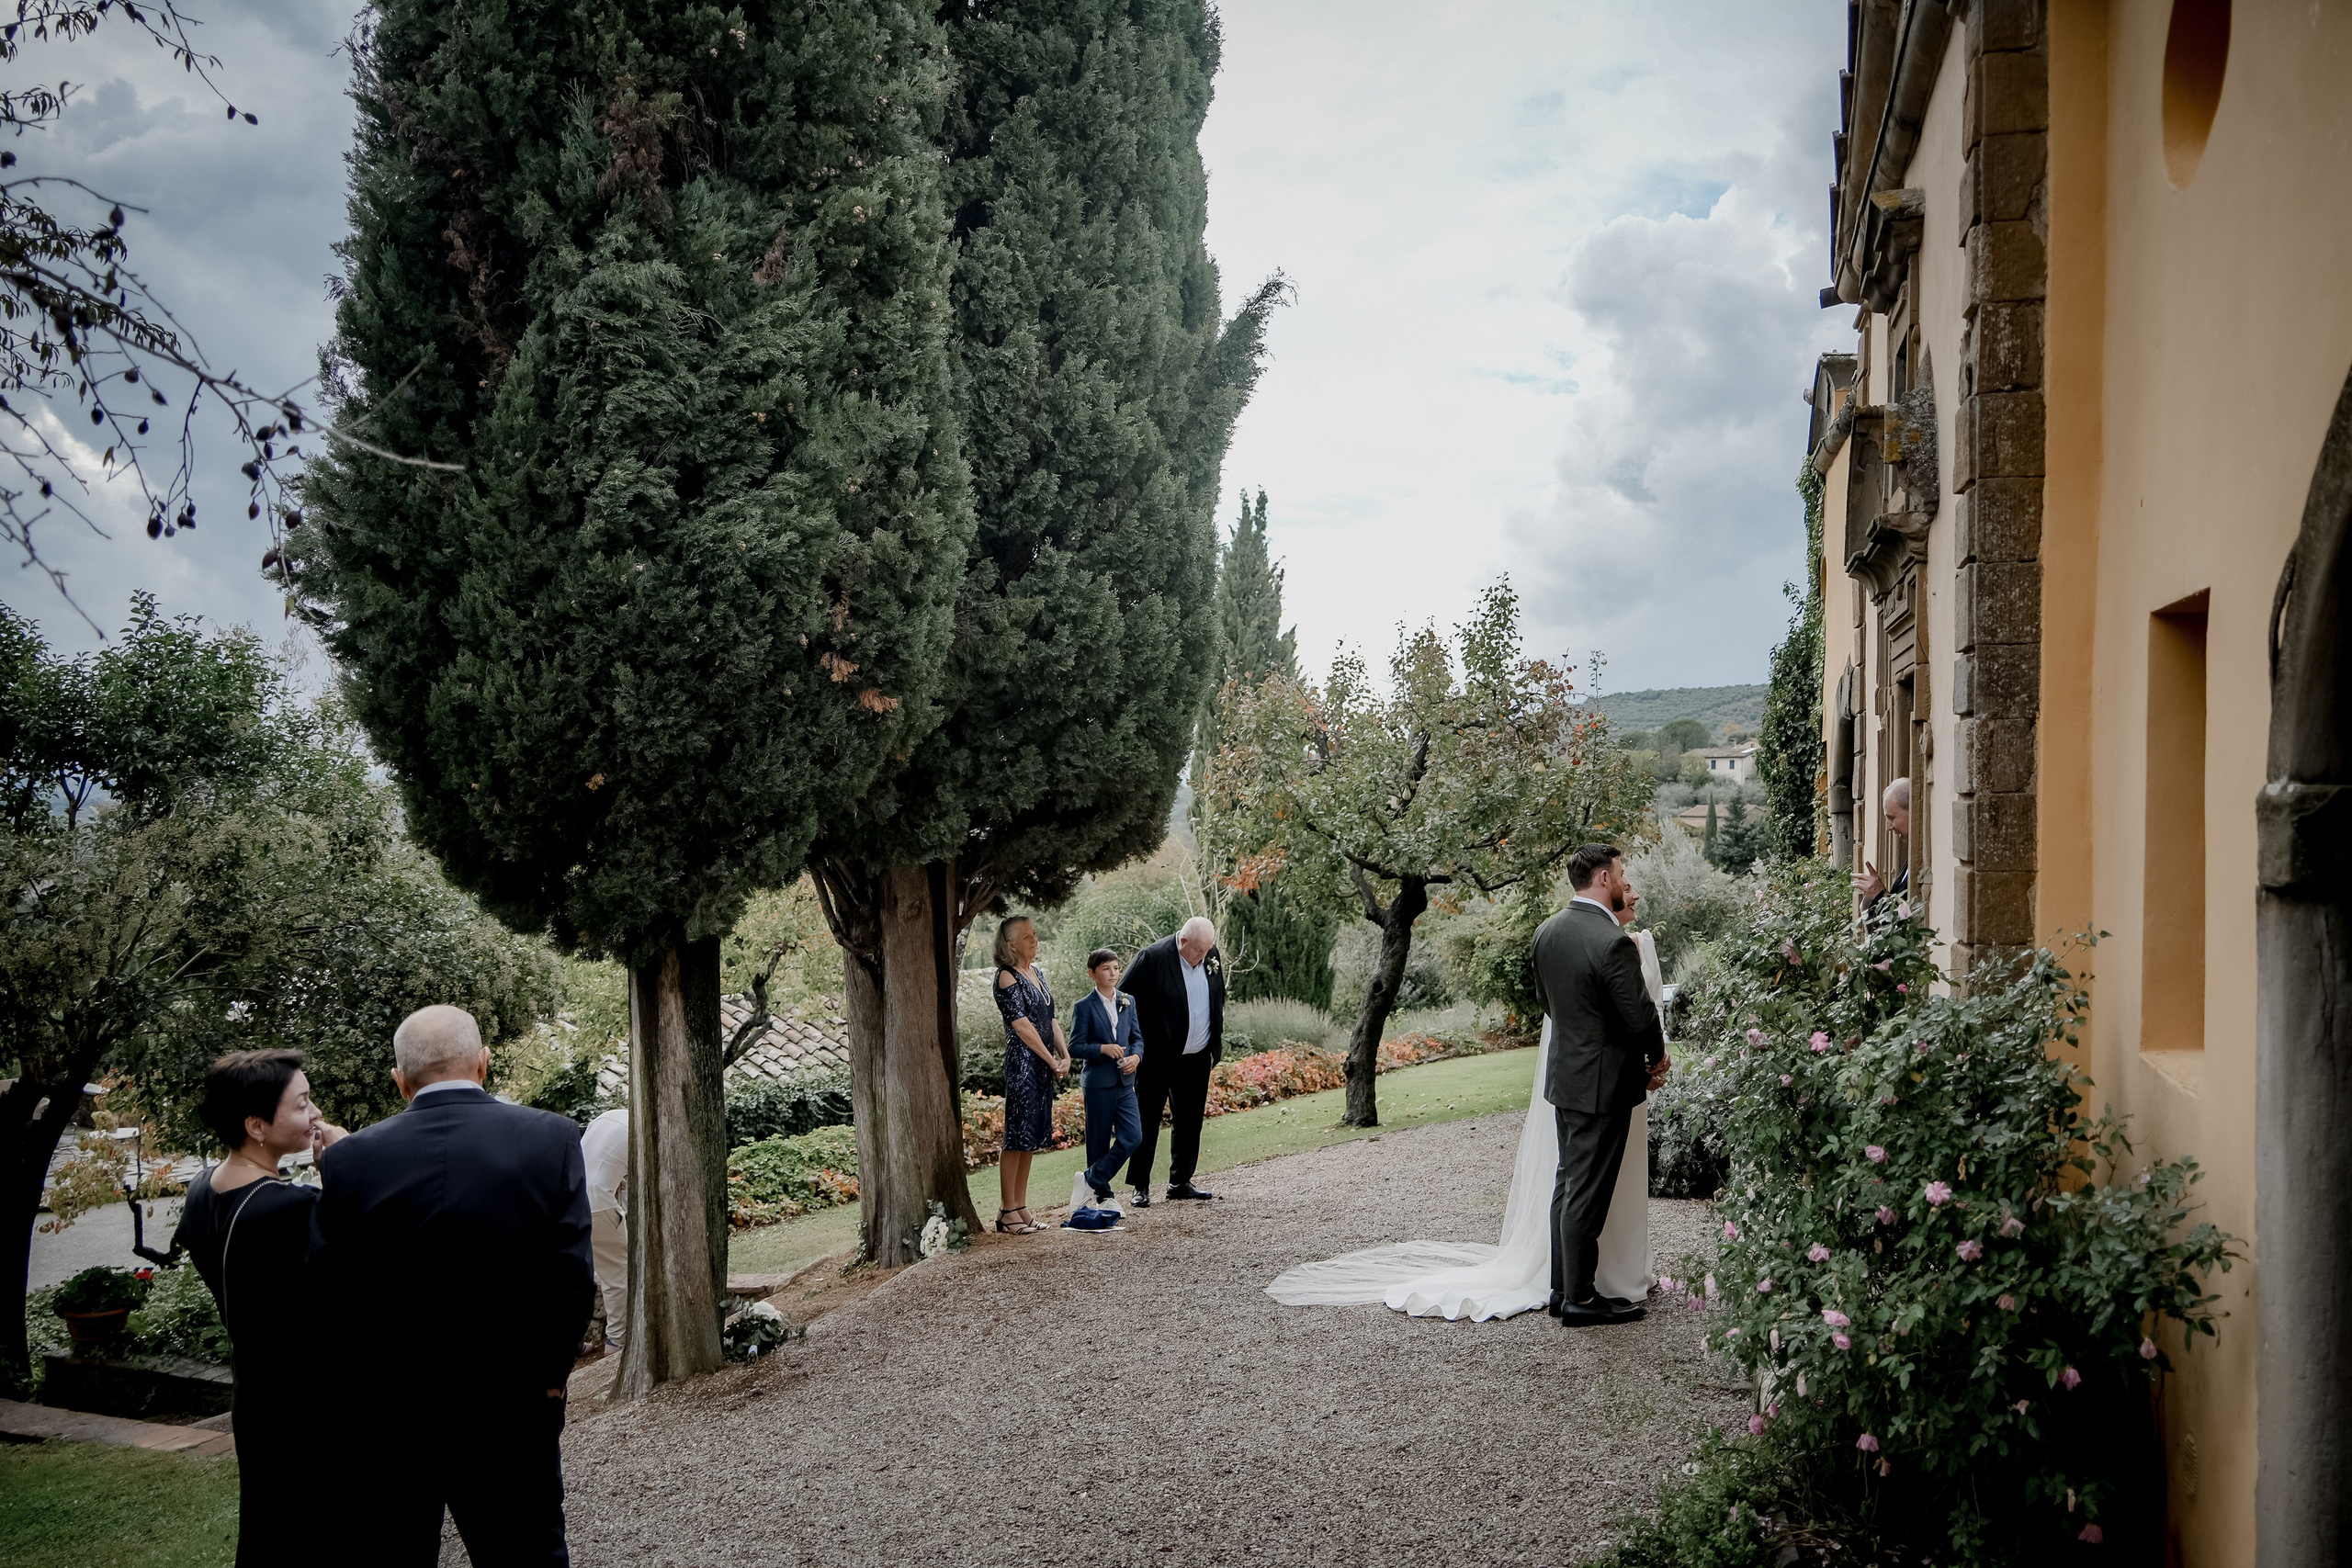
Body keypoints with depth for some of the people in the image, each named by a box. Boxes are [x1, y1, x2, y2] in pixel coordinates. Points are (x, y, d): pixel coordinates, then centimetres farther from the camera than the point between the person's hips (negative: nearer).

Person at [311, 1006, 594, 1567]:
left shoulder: (349, 1159, -8)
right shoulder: (551, 1138, -9)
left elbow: (325, 1299, -7)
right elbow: (572, 1277, -11)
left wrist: (358, 1389, 7)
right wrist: (549, 1380, 2)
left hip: (383, 1422, 0)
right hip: (513, 1415, 0)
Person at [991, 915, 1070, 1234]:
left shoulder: (1037, 972, 14)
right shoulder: (1007, 977, -10)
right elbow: (1023, 1027, -14)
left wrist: (1065, 1055, 1)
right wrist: (1053, 1061, -11)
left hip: (1044, 1065, 8)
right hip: (1022, 1062, -8)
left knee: (1032, 1136, 10)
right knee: (1018, 1135, -5)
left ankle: (1021, 1207, 16)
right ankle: (1007, 1211, 1)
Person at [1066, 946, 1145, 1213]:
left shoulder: (1128, 1002, 10)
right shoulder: (1084, 1007, -5)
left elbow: (1137, 1037, 14)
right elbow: (1075, 1047, -7)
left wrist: (1136, 1056, -6)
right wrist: (1103, 1049, -21)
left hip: (1125, 1083, 5)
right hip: (1098, 1084, -5)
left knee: (1133, 1137, -6)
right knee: (1099, 1142, 2)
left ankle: (1091, 1180, 6)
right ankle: (1102, 1195, 15)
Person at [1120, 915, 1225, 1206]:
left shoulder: (1211, 955, 1)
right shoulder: (1153, 958, -17)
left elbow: (1218, 1000, 17)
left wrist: (1216, 1042, 14)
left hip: (1196, 1059, 6)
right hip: (1158, 1059, -6)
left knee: (1189, 1122, 12)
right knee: (1147, 1122, 1)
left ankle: (1180, 1182, 23)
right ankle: (1141, 1187, 9)